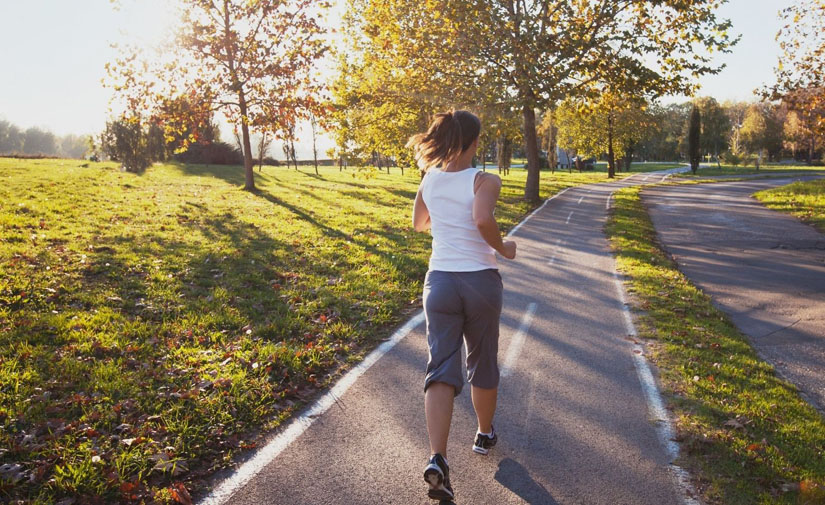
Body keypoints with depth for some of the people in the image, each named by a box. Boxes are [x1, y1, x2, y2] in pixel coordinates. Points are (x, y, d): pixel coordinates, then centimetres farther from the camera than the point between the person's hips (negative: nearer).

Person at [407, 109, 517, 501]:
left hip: (440, 281, 3)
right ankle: (484, 434, 39)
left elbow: (419, 224, 18)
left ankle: (437, 460, -16)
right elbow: (482, 219, -30)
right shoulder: (485, 181, -11)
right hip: (481, 281, -2)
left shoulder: (429, 180, 4)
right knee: (483, 363, 18)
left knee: (441, 369, -1)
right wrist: (502, 248, -13)